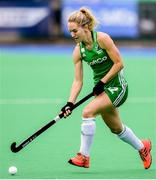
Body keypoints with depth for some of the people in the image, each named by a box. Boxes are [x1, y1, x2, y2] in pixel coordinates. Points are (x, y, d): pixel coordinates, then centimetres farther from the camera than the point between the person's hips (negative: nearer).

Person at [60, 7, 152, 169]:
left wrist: (102, 82, -20)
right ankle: (142, 147, 46)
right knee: (116, 128, 19)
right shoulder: (78, 51, -3)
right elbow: (77, 81, -3)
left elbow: (119, 63, -17)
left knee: (88, 112, -24)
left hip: (117, 86, -7)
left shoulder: (102, 38, -20)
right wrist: (70, 103, -14)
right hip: (103, 88, 7)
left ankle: (84, 157, -15)